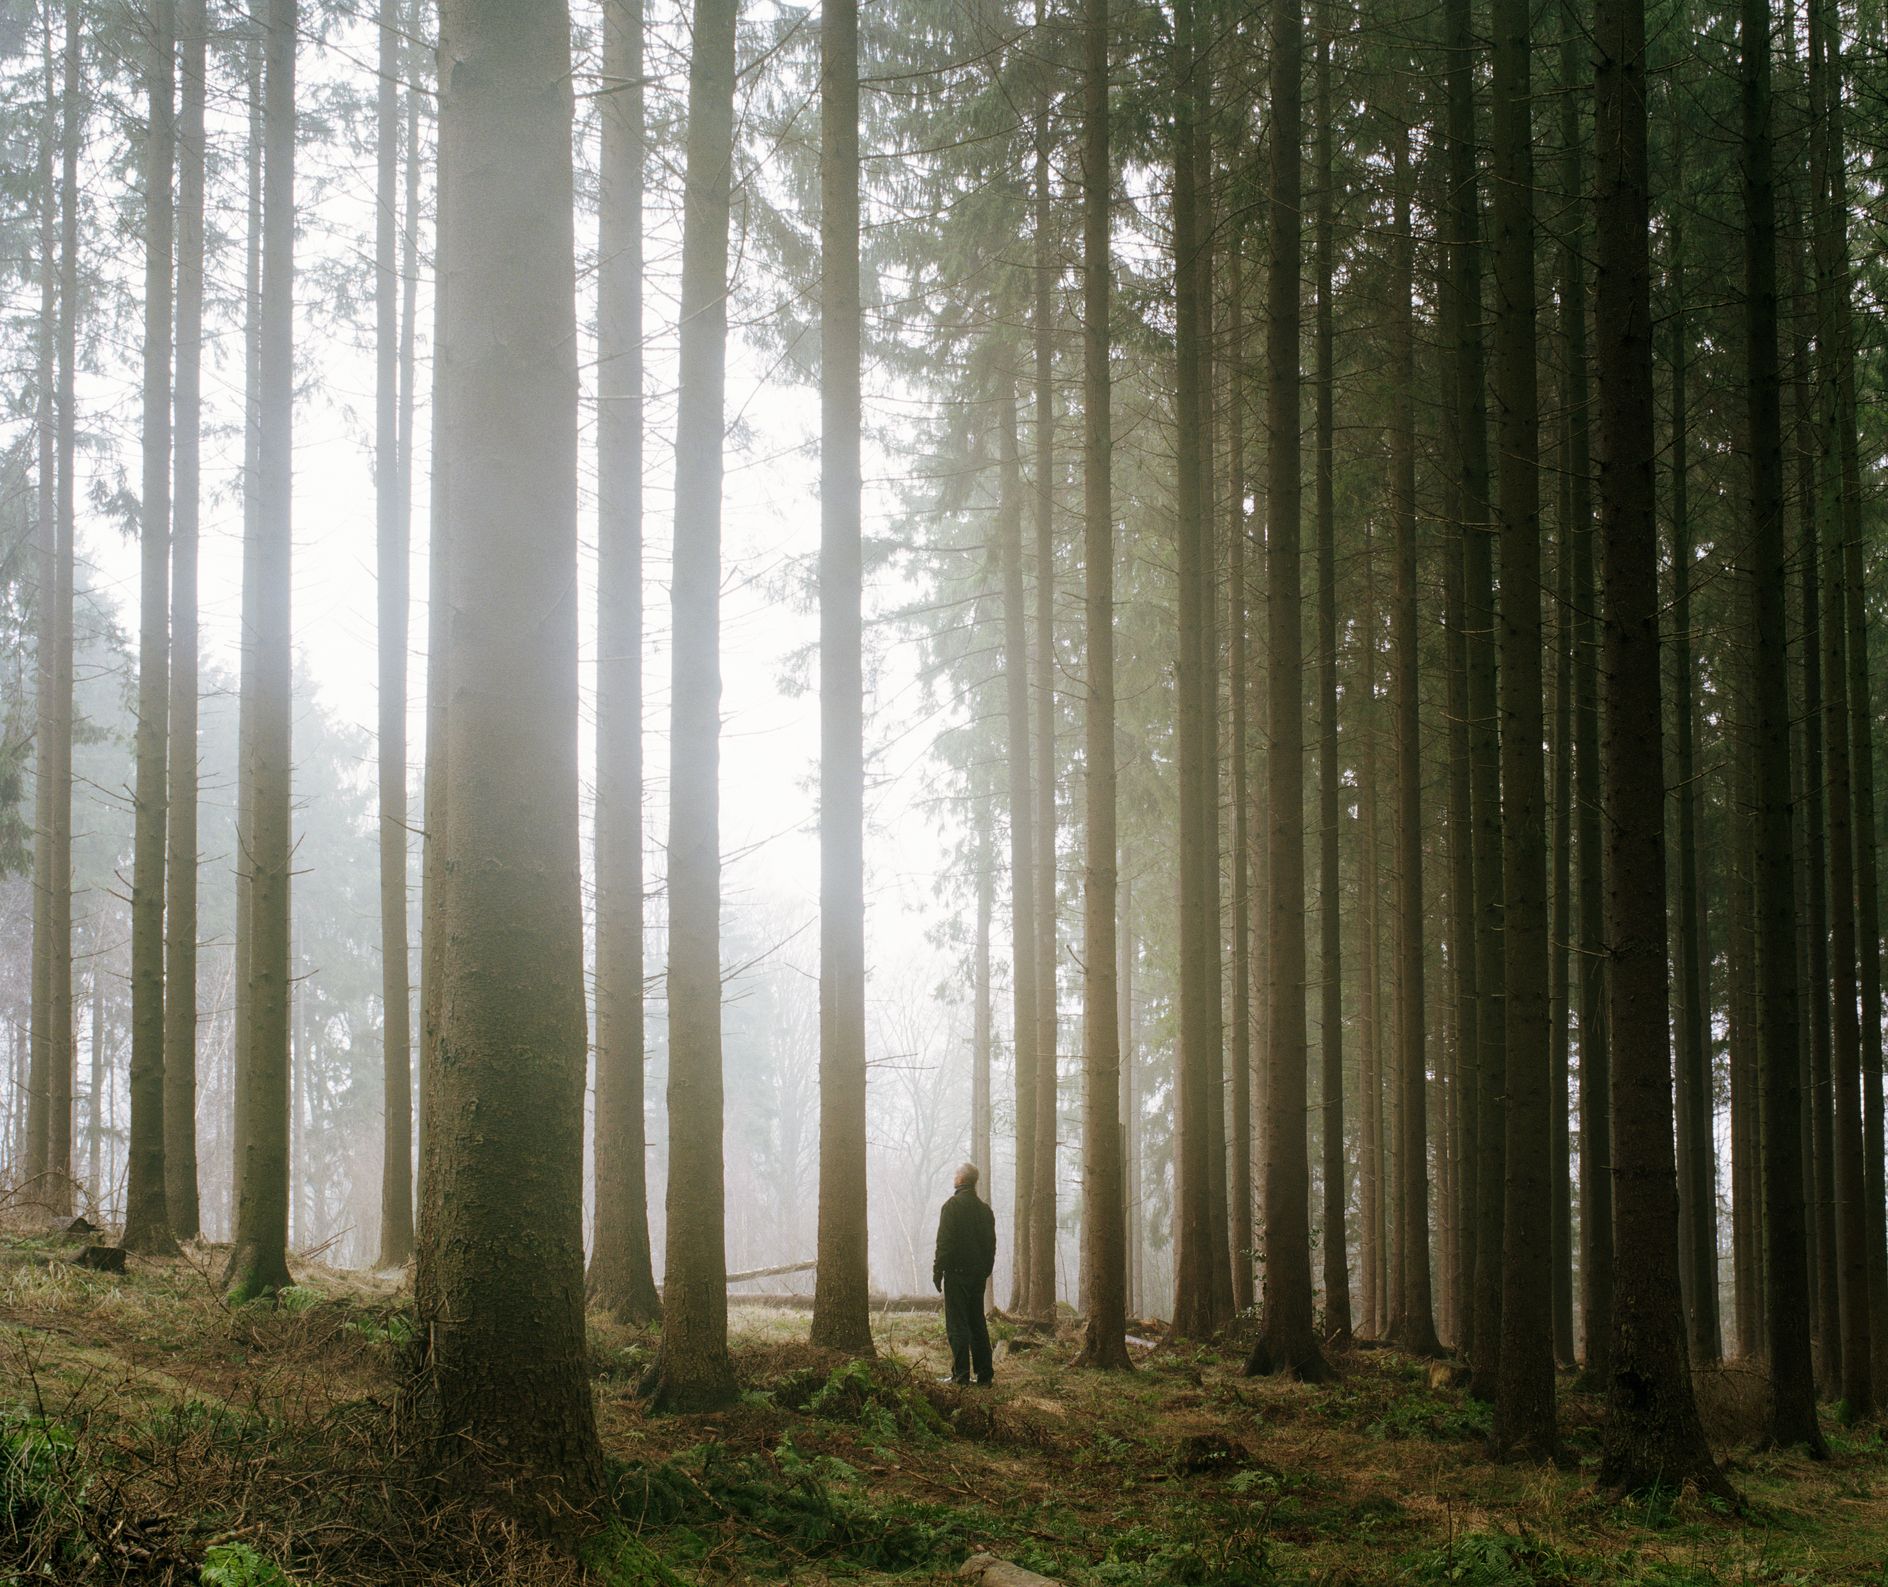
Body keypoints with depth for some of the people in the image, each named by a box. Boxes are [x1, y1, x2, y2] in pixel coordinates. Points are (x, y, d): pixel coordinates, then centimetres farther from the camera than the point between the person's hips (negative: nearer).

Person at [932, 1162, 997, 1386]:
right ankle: (984, 1374, 12)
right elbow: (991, 1243, 15)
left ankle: (961, 1375, -9)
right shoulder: (985, 1208, 12)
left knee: (957, 1325, -5)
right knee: (978, 1323, 12)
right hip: (979, 1274, 7)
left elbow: (945, 1242, -14)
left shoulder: (953, 1206, -10)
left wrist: (938, 1270, -9)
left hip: (957, 1272, -7)